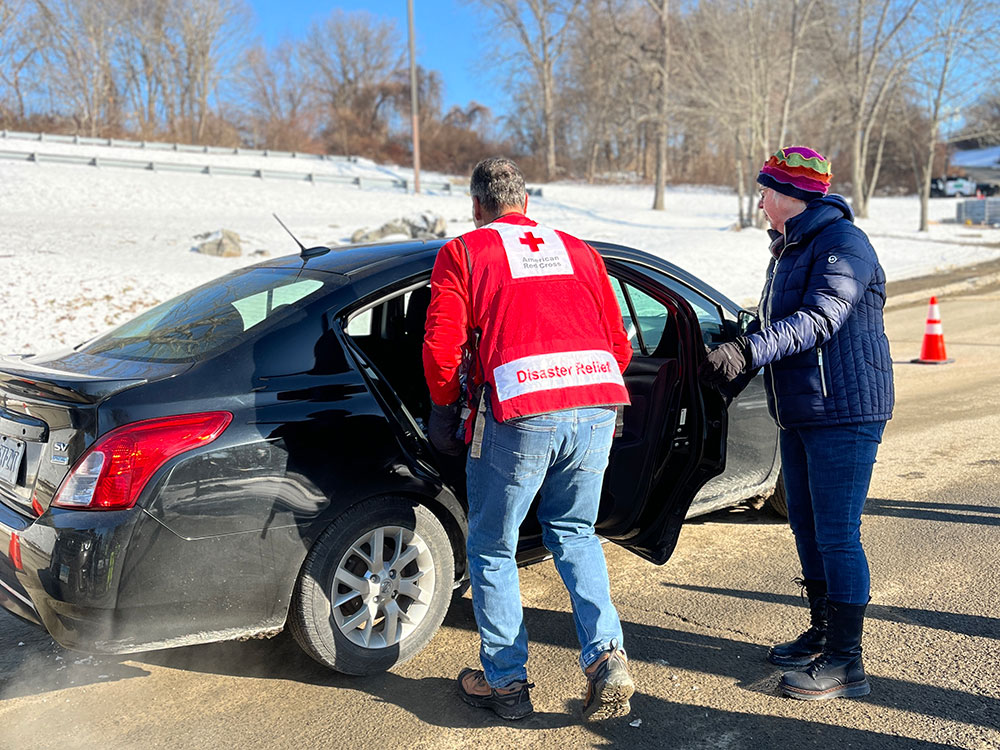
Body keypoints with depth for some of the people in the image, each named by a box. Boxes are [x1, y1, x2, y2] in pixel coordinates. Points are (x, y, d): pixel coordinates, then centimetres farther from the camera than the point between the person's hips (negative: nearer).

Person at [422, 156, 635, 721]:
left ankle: (506, 680, 23)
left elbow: (441, 349, 1)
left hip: (520, 414, -4)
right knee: (574, 532, 25)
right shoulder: (576, 249, 23)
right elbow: (619, 345, 21)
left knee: (493, 548, 15)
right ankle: (607, 654, 11)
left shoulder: (463, 252, 11)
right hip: (597, 407, 5)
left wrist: (447, 410, 17)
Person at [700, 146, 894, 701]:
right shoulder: (790, 248, 17)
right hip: (797, 414, 10)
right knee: (806, 527, 16)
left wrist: (748, 351, -39)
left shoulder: (842, 243, -14)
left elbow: (818, 318, -29)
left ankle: (845, 661, 4)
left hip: (845, 413, -10)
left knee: (837, 535, -6)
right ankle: (823, 633, 30)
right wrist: (739, 351, 17)